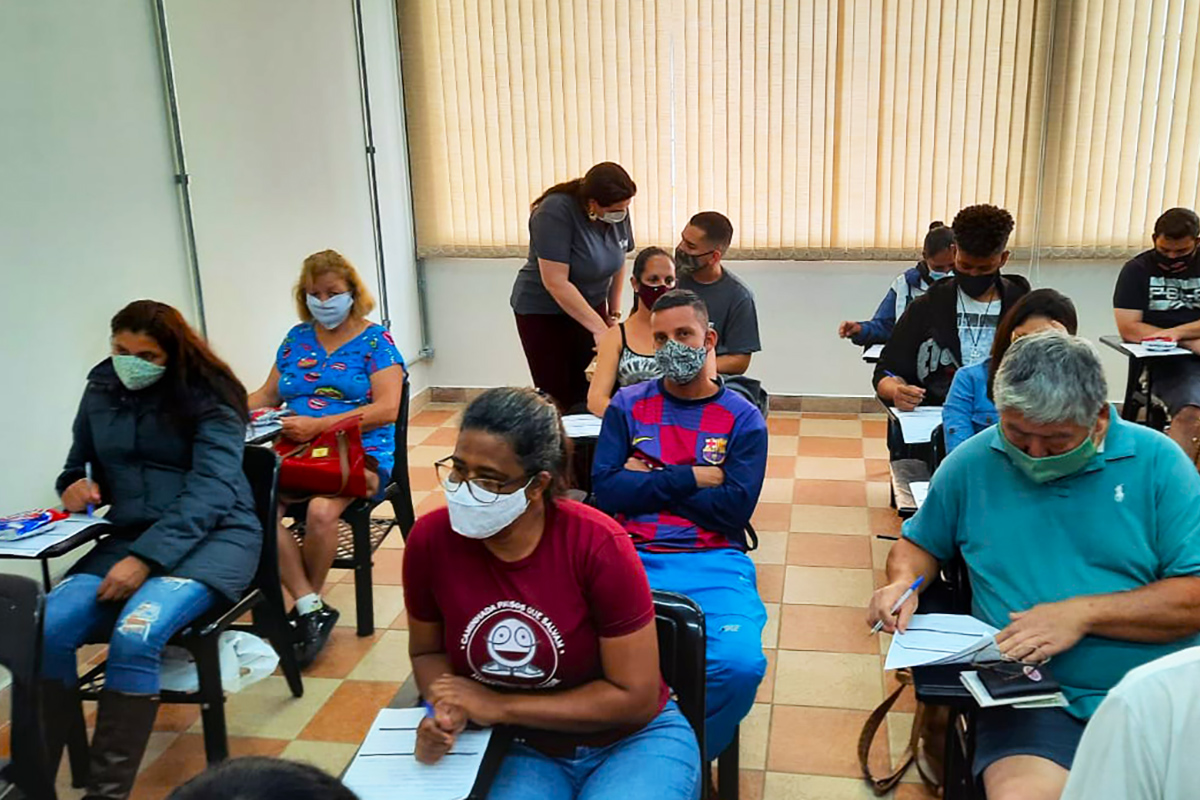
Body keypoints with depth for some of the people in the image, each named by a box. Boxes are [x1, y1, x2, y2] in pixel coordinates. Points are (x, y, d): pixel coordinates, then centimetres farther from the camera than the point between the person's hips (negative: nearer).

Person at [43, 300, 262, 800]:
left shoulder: (209, 397, -6)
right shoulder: (100, 390, 11)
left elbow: (212, 490, -17)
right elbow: (79, 467, 23)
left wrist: (148, 558, -27)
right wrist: (79, 487, -3)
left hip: (212, 536, -5)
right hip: (128, 537, 5)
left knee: (134, 636, -32)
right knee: (45, 629, -21)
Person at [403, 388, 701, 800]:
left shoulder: (597, 545, -23)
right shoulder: (431, 539, -14)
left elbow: (635, 697, -17)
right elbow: (427, 652, 5)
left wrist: (499, 706, -18)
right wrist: (446, 710, -17)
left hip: (632, 740, -2)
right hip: (524, 750, 3)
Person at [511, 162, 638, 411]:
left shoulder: (619, 214, -7)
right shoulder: (555, 212, -24)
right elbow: (556, 282, -26)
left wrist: (613, 314, 5)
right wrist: (599, 328, -26)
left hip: (590, 306, 5)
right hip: (543, 311, -5)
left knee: (585, 393, -2)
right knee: (557, 397, -3)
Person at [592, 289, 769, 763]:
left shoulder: (743, 419, 8)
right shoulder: (628, 407, 11)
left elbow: (734, 508, -5)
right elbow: (606, 491, -1)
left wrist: (649, 482, -3)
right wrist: (690, 478, -5)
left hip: (713, 563, 0)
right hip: (630, 558, 1)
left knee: (740, 666, -29)